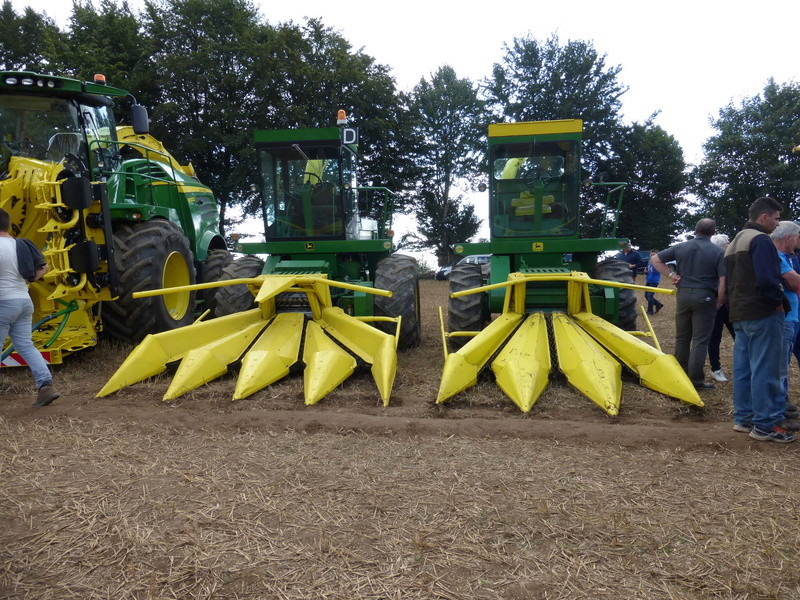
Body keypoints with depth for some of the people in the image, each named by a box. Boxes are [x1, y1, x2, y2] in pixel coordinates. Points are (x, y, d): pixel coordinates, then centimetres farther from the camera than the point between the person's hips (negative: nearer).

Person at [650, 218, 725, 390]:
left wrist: (671, 274, 3)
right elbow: (723, 281, -12)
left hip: (683, 294, 4)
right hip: (705, 297, -4)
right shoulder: (718, 252, -6)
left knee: (682, 337, 14)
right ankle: (696, 379, 3)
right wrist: (719, 303, -1)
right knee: (700, 340, 2)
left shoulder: (681, 247, 4)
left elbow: (655, 260, 6)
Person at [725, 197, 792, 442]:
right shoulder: (761, 240, -12)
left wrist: (735, 307, 18)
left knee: (742, 368, 12)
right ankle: (765, 425, -1)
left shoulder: (735, 242, 19)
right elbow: (767, 280, -23)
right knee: (765, 370, -5)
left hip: (739, 314, 10)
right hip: (763, 313, -10)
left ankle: (743, 418, 20)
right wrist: (780, 302, -8)